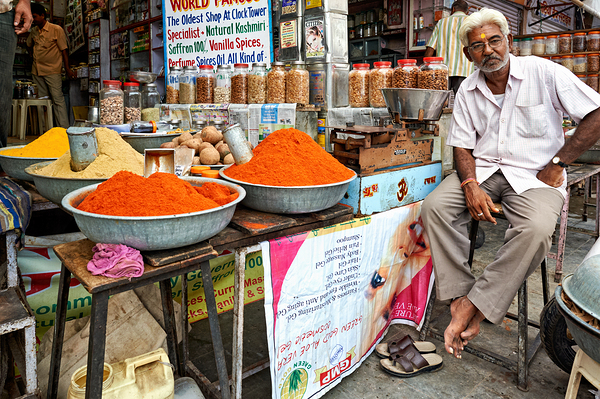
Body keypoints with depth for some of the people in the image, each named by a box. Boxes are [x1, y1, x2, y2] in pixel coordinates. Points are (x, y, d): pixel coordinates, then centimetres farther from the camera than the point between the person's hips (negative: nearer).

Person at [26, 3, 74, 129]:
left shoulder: (56, 30, -4)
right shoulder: (33, 31, 12)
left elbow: (64, 50, -6)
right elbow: (29, 45, 32)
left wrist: (67, 69, -12)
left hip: (52, 71, -6)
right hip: (37, 71, 6)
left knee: (58, 99, -10)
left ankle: (64, 128, -11)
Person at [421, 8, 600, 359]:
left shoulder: (544, 72, -2)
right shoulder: (468, 91, 8)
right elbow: (463, 146, 6)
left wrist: (557, 163, -8)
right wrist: (471, 185, -14)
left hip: (535, 174, -3)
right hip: (483, 170, 3)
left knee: (537, 230, -34)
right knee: (435, 205, -24)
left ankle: (475, 304, -22)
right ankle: (460, 293, -18)